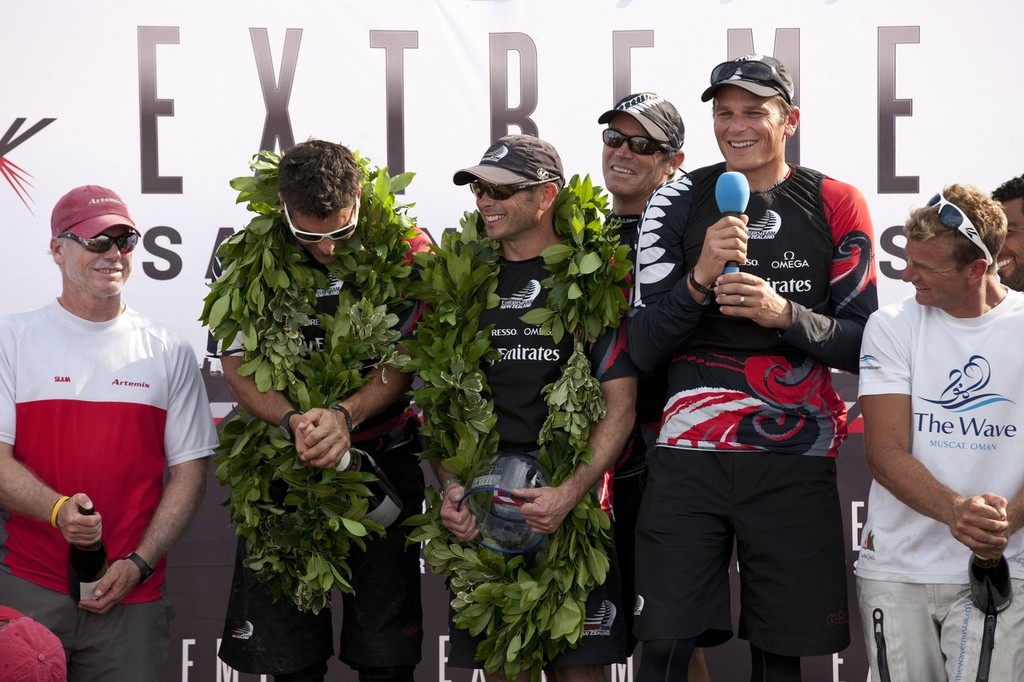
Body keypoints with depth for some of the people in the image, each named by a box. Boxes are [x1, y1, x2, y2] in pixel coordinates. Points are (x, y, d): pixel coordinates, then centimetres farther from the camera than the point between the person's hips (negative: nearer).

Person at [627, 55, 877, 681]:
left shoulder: (837, 206, 5)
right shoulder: (678, 204, 5)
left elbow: (863, 346, 3)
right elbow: (643, 350, 2)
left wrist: (784, 314, -14)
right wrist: (699, 280, -15)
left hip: (795, 459, 0)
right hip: (689, 455, 0)